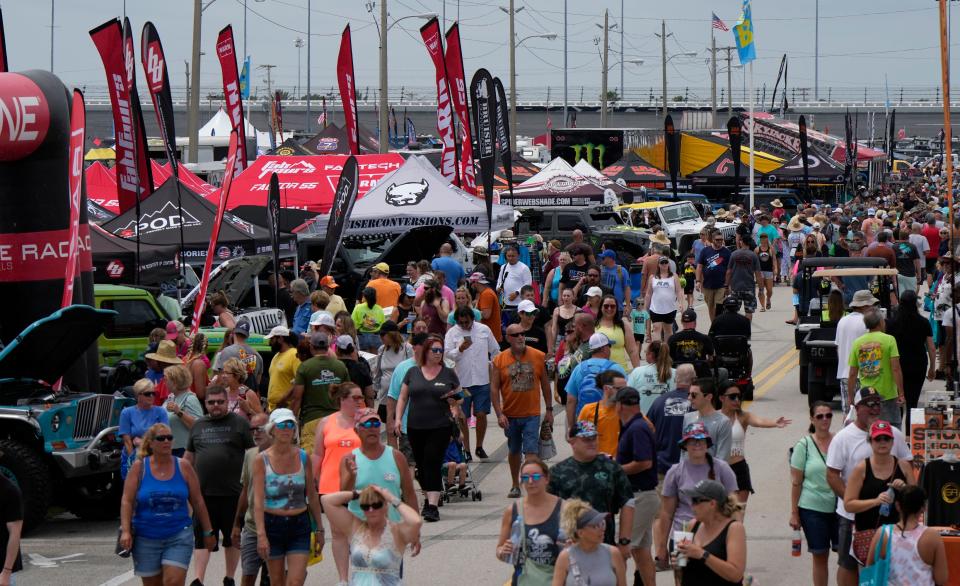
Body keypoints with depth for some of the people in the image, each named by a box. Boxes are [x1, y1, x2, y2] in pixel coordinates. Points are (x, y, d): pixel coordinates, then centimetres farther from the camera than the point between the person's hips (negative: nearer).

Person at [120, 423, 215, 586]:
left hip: (179, 537, -1)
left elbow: (198, 501, 8)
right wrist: (125, 531, -16)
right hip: (146, 540, 1)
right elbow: (127, 501, -5)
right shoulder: (139, 467, -1)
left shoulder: (183, 467, 2)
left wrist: (208, 532, 9)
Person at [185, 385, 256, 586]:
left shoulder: (240, 423, 2)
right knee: (202, 539, -3)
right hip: (203, 493, 2)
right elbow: (189, 457, 20)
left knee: (233, 538, 9)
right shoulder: (198, 426, 14)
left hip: (232, 492, -2)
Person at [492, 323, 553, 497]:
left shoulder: (538, 357, -1)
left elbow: (545, 384, 7)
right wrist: (499, 414, -11)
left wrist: (549, 410, 7)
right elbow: (494, 389, -3)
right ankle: (515, 485, 31)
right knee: (514, 450, 16)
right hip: (510, 415, 2)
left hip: (532, 414, -1)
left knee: (531, 451, -10)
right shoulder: (499, 360, -3)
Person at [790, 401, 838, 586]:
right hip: (813, 508, -2)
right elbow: (796, 482, -1)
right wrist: (794, 513, -3)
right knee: (820, 556, 6)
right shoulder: (804, 445, -3)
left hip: (839, 507, 2)